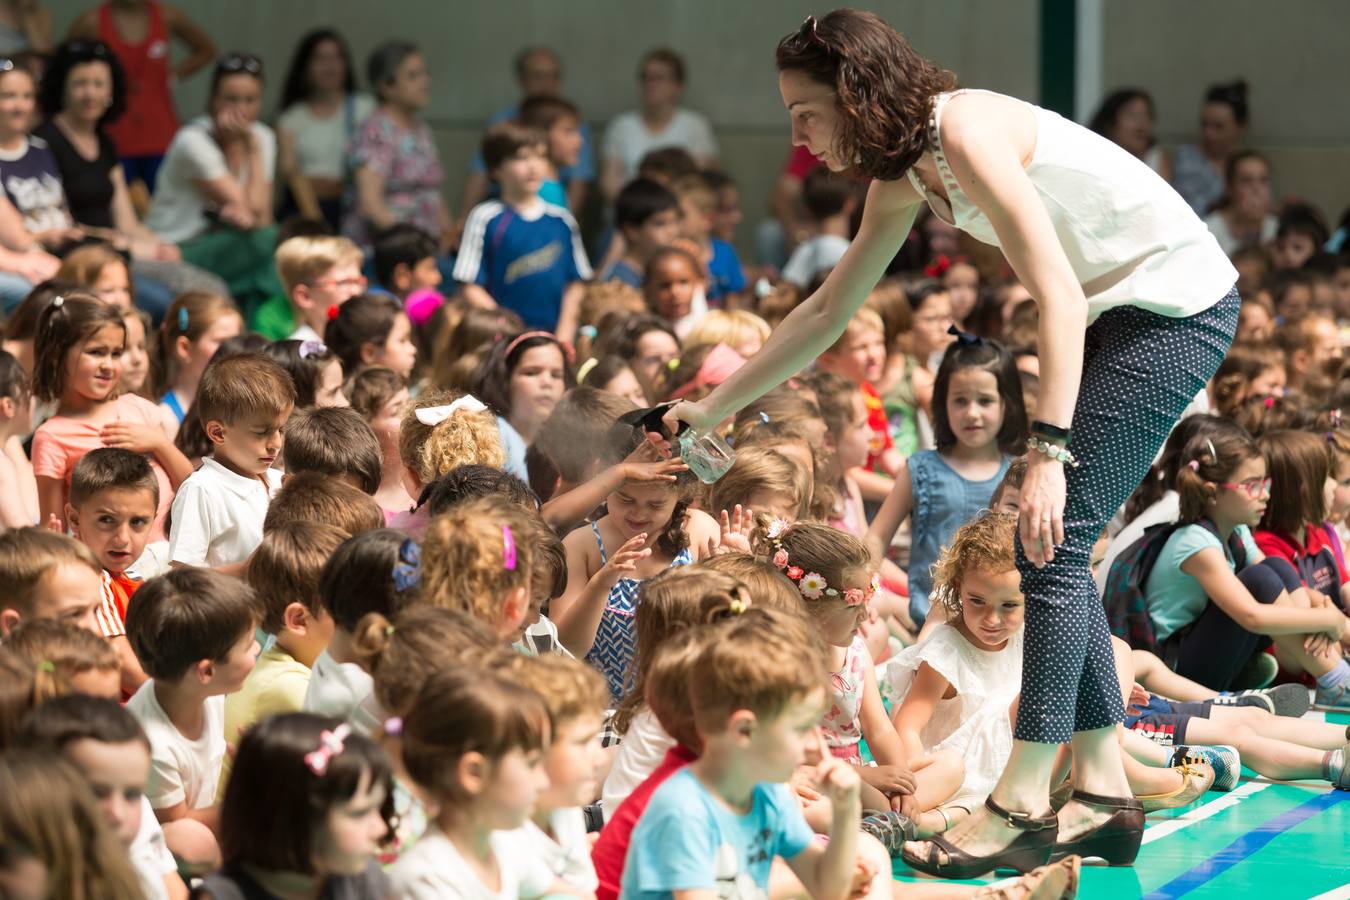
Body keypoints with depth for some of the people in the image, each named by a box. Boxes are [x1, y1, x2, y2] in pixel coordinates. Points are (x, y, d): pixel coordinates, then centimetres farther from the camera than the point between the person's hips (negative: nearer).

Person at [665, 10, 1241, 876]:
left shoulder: (966, 132, -23)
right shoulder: (902, 176, 6)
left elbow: (1059, 296, -28)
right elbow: (829, 310, 18)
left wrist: (1048, 451, -33)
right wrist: (712, 408, 19)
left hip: (1179, 307, -9)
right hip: (1119, 313, 9)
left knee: (1054, 539, -11)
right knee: (1057, 543, 8)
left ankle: (1022, 806, -8)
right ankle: (1105, 795, 12)